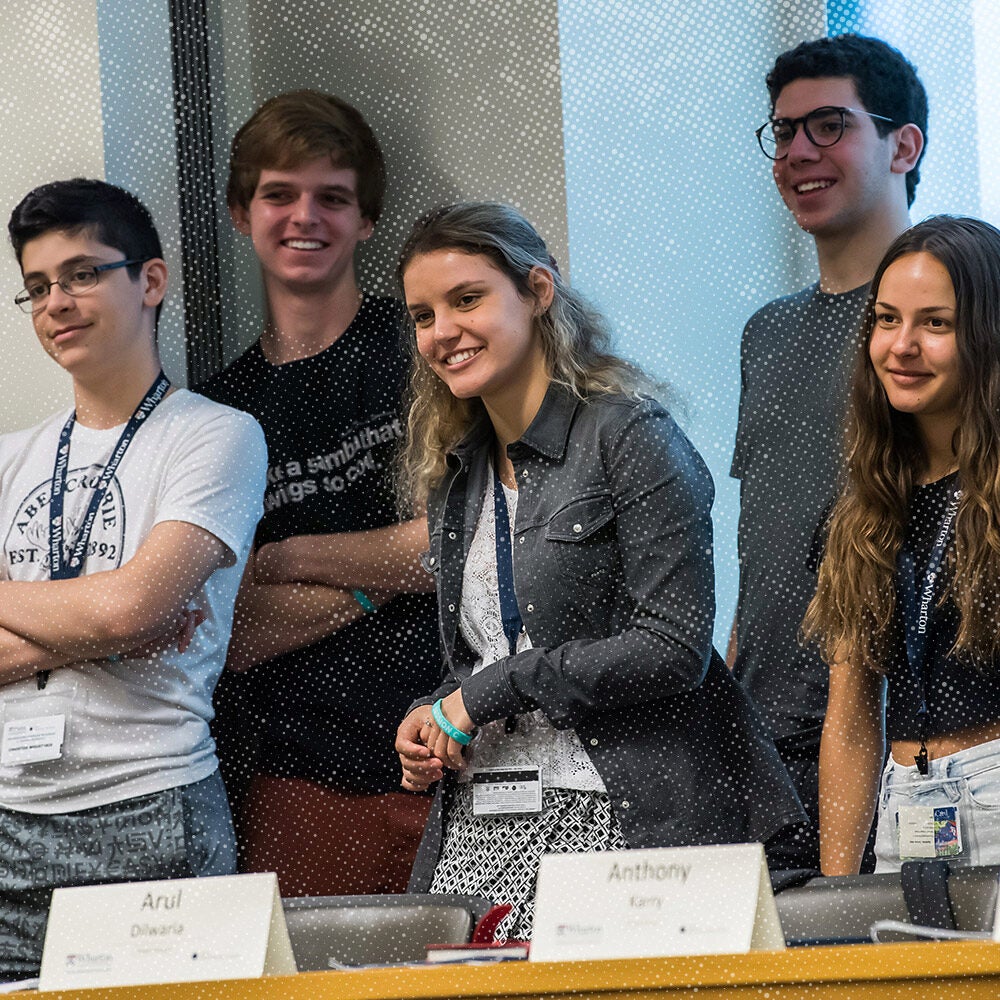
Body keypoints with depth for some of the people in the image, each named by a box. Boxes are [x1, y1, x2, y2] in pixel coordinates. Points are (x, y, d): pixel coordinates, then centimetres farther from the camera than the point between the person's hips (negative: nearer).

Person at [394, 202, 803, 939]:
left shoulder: (629, 436, -6)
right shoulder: (457, 473, 16)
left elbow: (674, 648, -14)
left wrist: (487, 694, -11)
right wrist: (433, 718, 2)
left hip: (619, 820, -6)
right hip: (477, 831, 6)